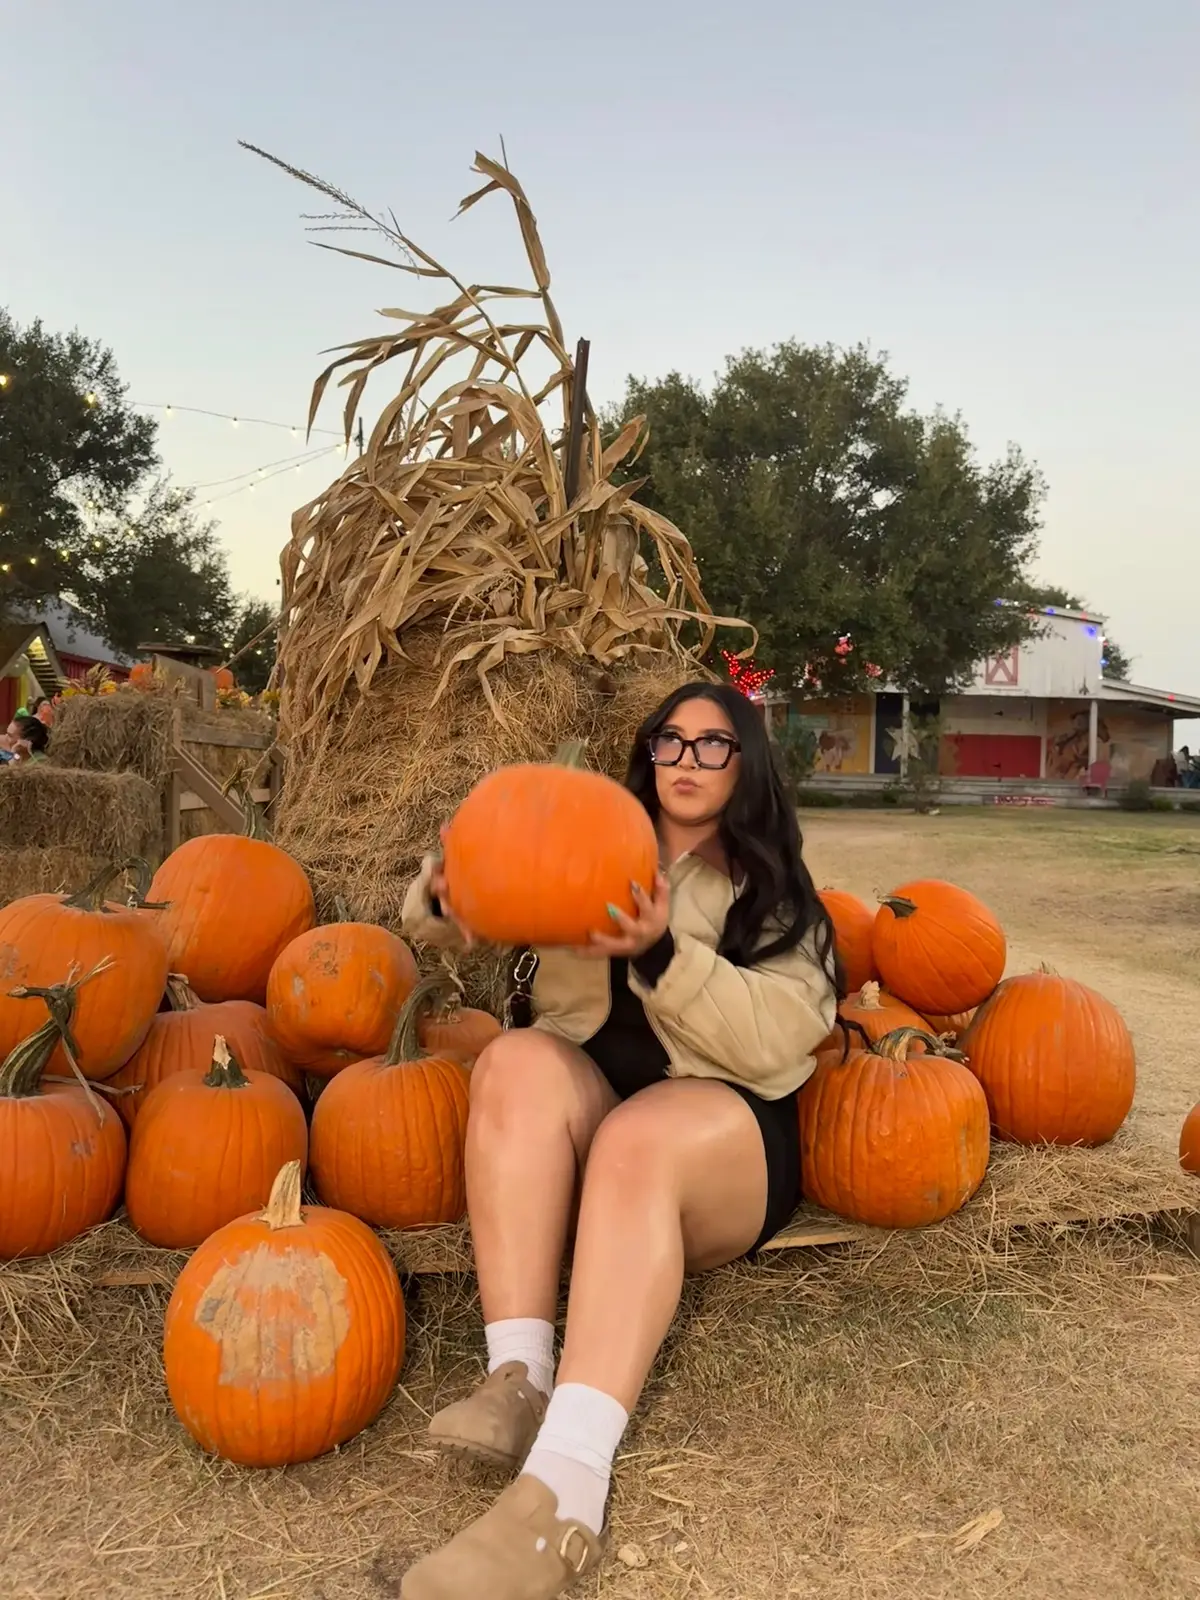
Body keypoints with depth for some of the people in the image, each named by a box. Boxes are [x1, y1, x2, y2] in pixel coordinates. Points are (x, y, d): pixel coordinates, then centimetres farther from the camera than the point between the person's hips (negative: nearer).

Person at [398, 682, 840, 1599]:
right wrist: (446, 891, -13)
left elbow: (774, 1041, -9)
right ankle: (518, 1378, -37)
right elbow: (439, 923, 12)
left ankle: (564, 1490, -46)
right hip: (580, 1106, 3)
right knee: (520, 1060, -30)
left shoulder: (777, 894, 8)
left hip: (721, 1127, -2)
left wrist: (663, 955, -23)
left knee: (637, 1141, -36)